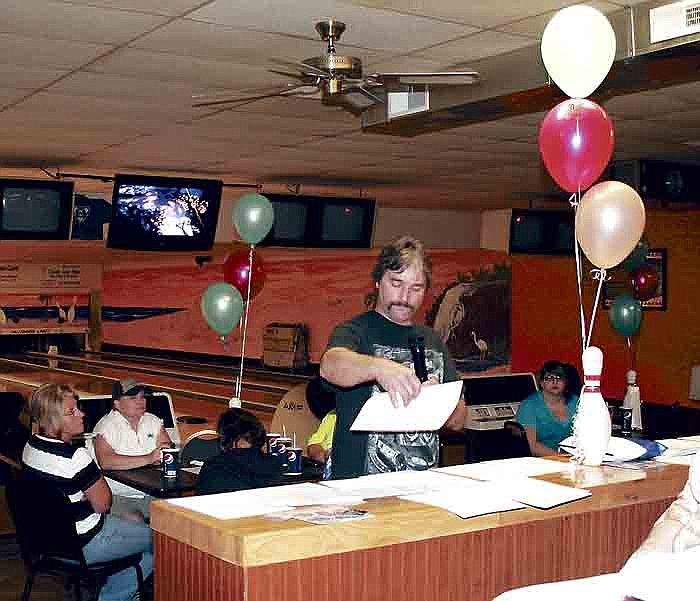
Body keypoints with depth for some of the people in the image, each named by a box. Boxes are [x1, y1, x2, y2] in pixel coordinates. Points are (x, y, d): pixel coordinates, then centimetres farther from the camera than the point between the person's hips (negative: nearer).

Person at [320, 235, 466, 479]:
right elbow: (330, 366, -24)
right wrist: (379, 367, -42)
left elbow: (458, 422, 17)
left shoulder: (432, 341, 17)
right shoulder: (355, 331, 0)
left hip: (423, 484, 5)